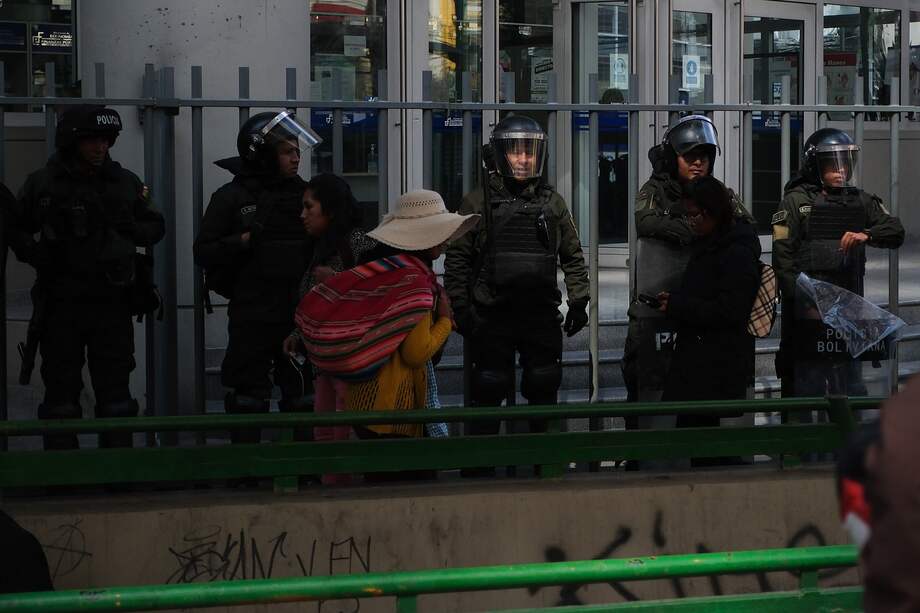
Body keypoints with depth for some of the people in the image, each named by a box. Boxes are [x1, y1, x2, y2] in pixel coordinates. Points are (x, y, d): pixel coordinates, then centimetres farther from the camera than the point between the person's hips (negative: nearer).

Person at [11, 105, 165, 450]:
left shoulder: (126, 183, 6)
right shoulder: (43, 185, 0)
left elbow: (156, 227, 15)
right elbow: (16, 230, 8)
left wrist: (132, 230, -6)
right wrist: (33, 254, -11)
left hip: (113, 304, 2)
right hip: (62, 305, -2)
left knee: (115, 392, 6)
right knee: (61, 393, 4)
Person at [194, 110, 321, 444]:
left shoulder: (301, 193, 10)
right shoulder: (232, 197, -2)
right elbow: (204, 252, -6)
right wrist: (244, 241, -18)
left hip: (298, 311, 4)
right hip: (252, 313, -4)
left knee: (305, 393, 8)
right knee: (248, 395, 2)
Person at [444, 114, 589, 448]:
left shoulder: (553, 202, 9)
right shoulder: (478, 202, -1)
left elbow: (573, 257, 16)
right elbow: (458, 260, -1)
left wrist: (578, 300, 9)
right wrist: (460, 308, -6)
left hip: (543, 316, 3)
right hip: (492, 317, -3)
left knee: (544, 393, 9)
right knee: (488, 395, -1)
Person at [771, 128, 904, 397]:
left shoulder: (861, 201, 14)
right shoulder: (796, 201, -1)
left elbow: (895, 232, 4)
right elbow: (783, 254, -8)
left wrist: (867, 235, -16)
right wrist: (800, 298, -16)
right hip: (806, 306, -5)